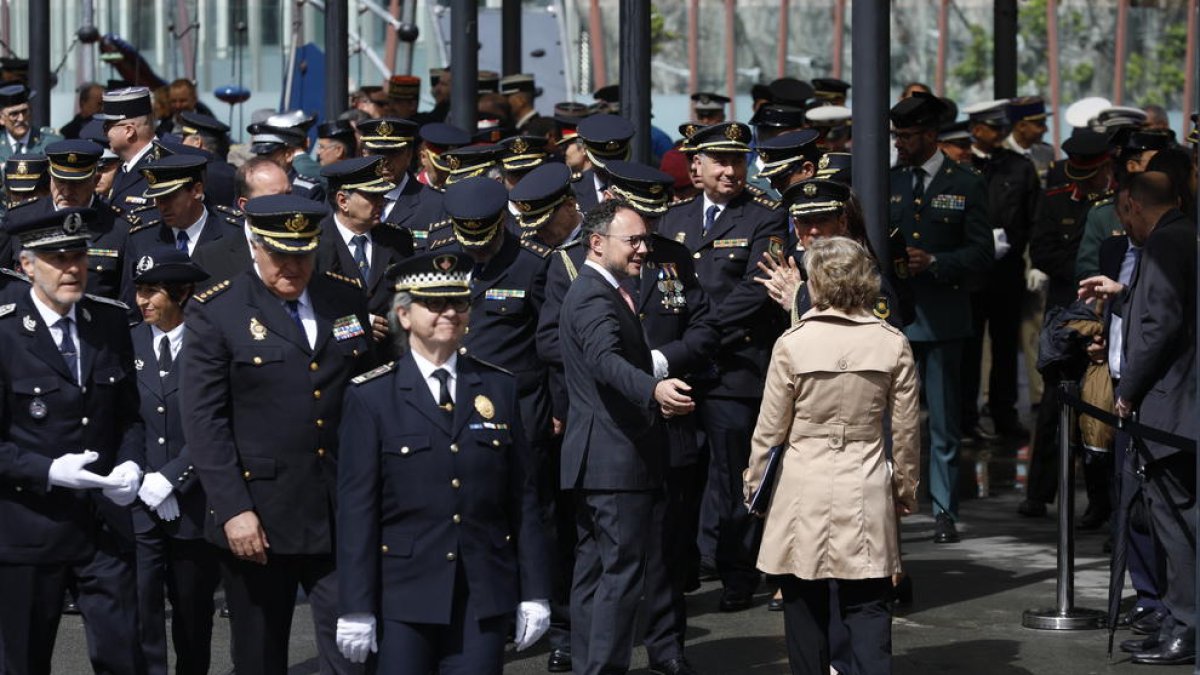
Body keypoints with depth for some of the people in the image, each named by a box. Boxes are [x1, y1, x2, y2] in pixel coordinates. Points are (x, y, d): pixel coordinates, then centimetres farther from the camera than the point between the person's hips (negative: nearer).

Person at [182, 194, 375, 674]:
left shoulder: (348, 300, 8)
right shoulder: (214, 313, -4)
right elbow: (203, 421, -8)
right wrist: (232, 510, -15)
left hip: (344, 514, 3)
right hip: (258, 519, -2)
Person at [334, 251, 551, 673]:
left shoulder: (499, 388, 8)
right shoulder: (371, 397, -1)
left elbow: (523, 496, 8)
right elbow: (356, 508, -4)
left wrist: (534, 592, 5)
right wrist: (356, 607, -7)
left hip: (485, 597, 2)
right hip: (404, 598, -2)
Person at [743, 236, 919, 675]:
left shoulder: (792, 344, -9)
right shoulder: (893, 344, -3)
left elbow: (770, 431, -3)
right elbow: (906, 430, 4)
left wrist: (753, 485, 11)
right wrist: (906, 488, 17)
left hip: (803, 491, -1)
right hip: (867, 493, 2)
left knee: (805, 609, 10)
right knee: (867, 608, 3)